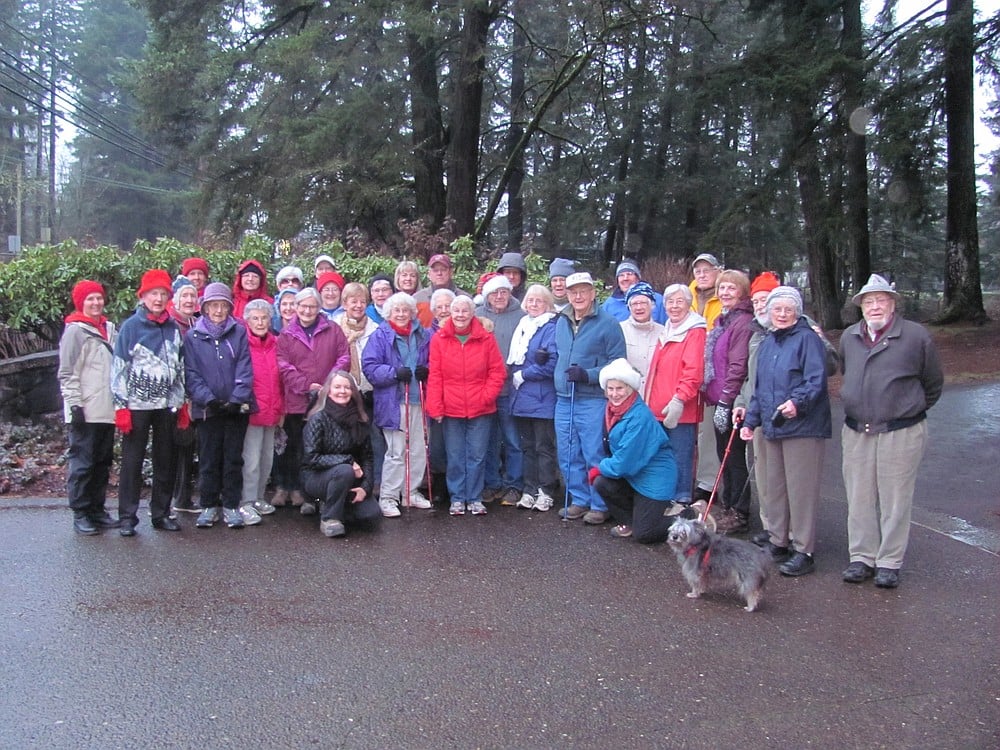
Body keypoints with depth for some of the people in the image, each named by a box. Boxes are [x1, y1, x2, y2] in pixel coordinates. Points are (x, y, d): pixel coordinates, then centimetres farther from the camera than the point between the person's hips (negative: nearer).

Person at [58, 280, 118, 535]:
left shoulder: (109, 329, 14)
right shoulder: (75, 331, -4)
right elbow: (66, 373, -8)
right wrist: (75, 404, -14)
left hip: (107, 410, 6)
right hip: (85, 411, -6)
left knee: (103, 463, 11)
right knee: (82, 463, -3)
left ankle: (97, 509, 20)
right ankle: (80, 513, 4)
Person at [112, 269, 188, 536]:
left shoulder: (174, 328, 8)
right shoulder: (131, 326, -3)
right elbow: (119, 367, -5)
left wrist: (182, 404, 11)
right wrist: (121, 406, -9)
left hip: (168, 405, 4)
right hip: (137, 404, -4)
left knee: (166, 462, 9)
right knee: (132, 462, 2)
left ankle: (161, 513, 19)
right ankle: (127, 517, 9)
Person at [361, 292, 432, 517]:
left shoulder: (423, 336, 8)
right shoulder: (380, 336, -3)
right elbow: (369, 367, -9)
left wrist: (426, 371, -5)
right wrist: (395, 373, -21)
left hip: (419, 401, 5)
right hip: (393, 403, -4)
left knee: (418, 451, 11)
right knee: (396, 452, -2)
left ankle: (411, 493, 26)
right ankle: (388, 497, 8)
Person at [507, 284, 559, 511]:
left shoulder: (551, 328, -9)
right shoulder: (522, 326, 13)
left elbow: (553, 363, -18)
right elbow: (513, 360, 19)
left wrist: (523, 375, -11)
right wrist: (535, 363, 0)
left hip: (542, 399, -7)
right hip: (522, 397, 7)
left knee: (544, 447, 2)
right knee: (527, 446, 13)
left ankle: (546, 492, 11)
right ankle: (529, 490, 21)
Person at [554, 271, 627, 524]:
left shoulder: (608, 324, -6)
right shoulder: (561, 322, 13)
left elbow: (618, 364, -10)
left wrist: (588, 375, -18)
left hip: (593, 401, -6)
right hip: (564, 400, 6)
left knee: (595, 455, -3)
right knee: (568, 456, 11)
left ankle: (600, 505, 10)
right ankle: (579, 500, 23)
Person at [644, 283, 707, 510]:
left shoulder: (695, 332, -8)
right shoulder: (666, 333, 20)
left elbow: (694, 372, -17)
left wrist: (679, 399, -23)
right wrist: (649, 402, 18)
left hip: (680, 411, -8)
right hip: (659, 410, 9)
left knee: (680, 457, -4)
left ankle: (681, 502, 4)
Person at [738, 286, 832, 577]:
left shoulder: (807, 338, -7)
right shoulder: (767, 343, 16)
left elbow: (816, 379, -16)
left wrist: (797, 401, -32)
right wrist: (751, 420, 17)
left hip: (803, 426, -8)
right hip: (773, 427, 8)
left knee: (801, 490, -2)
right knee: (773, 488, 13)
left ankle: (803, 551, 7)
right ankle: (778, 543, 25)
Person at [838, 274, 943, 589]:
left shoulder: (916, 336, -6)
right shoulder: (849, 337, 9)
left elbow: (933, 383, 5)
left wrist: (913, 409, 13)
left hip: (901, 432, -4)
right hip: (856, 431, 4)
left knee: (895, 499, 3)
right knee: (859, 498, 9)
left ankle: (889, 562, 14)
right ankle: (862, 557, 21)